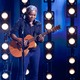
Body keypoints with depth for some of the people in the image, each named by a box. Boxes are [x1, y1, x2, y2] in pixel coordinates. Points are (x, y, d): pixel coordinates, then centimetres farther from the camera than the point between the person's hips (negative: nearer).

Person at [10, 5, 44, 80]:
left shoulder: (38, 24, 9)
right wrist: (19, 40, -23)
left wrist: (41, 38, -16)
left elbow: (41, 39, 8)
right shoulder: (21, 22, -2)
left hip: (35, 50, 5)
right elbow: (12, 33, -6)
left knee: (35, 72, 8)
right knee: (21, 72, -8)